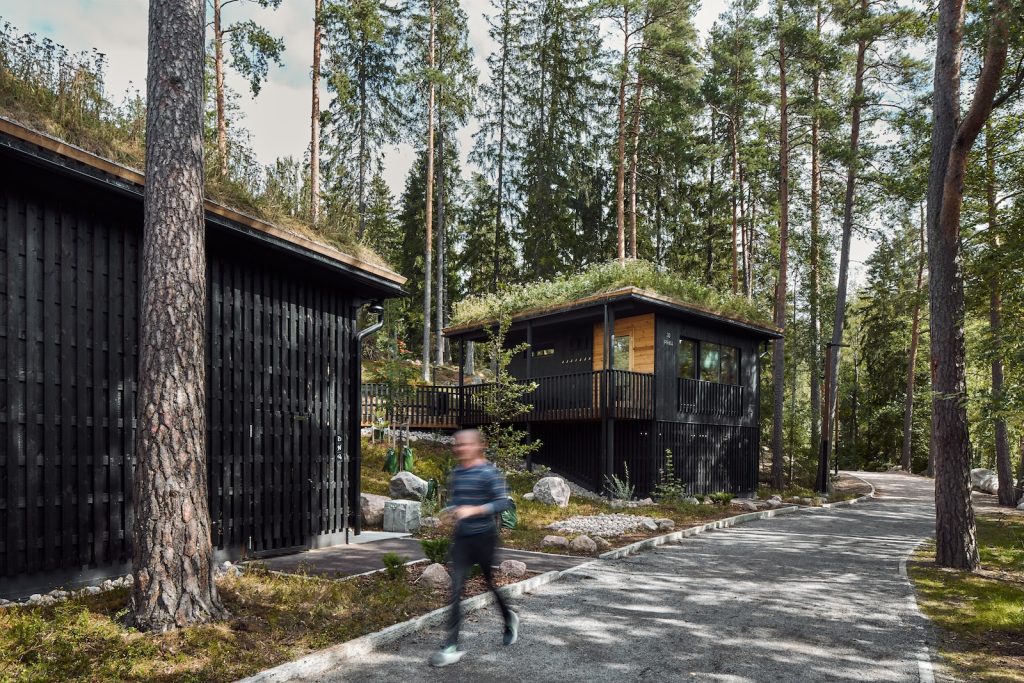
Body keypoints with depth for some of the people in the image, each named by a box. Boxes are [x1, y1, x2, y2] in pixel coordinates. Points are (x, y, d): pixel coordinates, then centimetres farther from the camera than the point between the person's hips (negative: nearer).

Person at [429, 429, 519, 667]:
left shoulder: (489, 472, -13)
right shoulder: (456, 473, 6)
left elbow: (503, 502, -17)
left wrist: (473, 510, -26)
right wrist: (451, 509, -2)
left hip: (484, 537, -5)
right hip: (461, 538, 5)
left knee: (491, 581, 12)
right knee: (456, 589, -3)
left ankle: (509, 619, 41)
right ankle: (451, 647, -2)